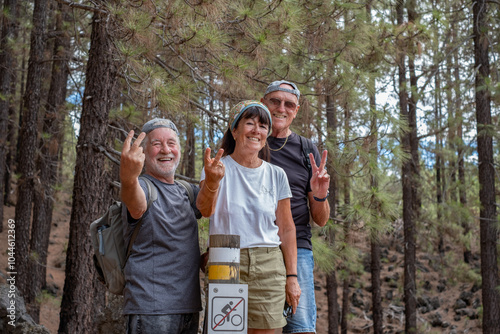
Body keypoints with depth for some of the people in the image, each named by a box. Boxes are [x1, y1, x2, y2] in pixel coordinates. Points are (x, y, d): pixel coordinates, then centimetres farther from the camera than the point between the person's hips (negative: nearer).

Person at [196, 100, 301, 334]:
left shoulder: (276, 175, 8)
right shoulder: (219, 167, 1)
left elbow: (287, 229, 8)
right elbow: (205, 209, -17)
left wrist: (291, 276, 3)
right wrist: (211, 181, -38)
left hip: (268, 268, 2)